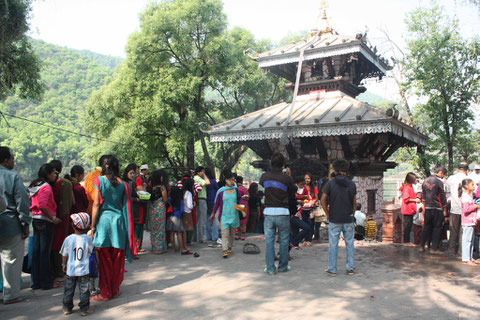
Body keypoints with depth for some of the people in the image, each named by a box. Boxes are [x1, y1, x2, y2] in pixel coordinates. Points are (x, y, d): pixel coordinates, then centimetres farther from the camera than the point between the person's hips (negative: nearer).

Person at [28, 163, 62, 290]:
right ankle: (47, 282, 7)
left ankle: (36, 281, 19)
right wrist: (53, 218, -17)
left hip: (36, 220, 9)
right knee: (45, 252, -1)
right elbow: (42, 205, -25)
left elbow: (31, 203, 16)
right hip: (45, 221, -9)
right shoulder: (46, 187, -15)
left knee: (36, 251, 12)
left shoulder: (34, 186, 13)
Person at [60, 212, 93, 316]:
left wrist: (64, 265, 15)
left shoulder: (68, 239, -9)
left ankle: (67, 308, 24)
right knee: (84, 290, 7)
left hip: (70, 270, 1)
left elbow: (64, 255, 0)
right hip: (84, 270, -1)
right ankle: (84, 308, 12)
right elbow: (90, 251, 5)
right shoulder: (87, 239, -10)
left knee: (69, 289, 15)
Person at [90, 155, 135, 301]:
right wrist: (126, 227, 14)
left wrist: (93, 225, -2)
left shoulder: (100, 180, -5)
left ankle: (105, 293, 10)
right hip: (119, 220, 3)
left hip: (104, 220, -3)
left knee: (105, 260, 4)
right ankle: (115, 289, 21)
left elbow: (96, 204, -8)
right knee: (118, 259, 12)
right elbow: (125, 206, 6)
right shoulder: (122, 183, 4)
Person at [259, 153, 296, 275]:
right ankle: (283, 266, 21)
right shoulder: (287, 178, -8)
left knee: (269, 241, 8)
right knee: (284, 241, 12)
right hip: (283, 212, -2)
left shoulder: (265, 176, 0)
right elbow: (293, 194, 2)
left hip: (268, 212, 2)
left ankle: (270, 268, 11)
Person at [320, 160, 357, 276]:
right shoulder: (351, 184, 2)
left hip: (334, 219, -2)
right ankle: (350, 268, 14)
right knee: (350, 243, 11)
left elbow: (323, 200, -9)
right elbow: (354, 203, 4)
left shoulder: (330, 183, -6)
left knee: (333, 244, 4)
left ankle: (332, 269, 9)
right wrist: (352, 214, 14)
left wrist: (327, 214, 1)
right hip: (348, 219, 2)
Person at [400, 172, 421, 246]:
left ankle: (407, 241, 19)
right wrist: (415, 200, -16)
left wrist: (416, 198, 17)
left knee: (409, 226, 13)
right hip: (407, 210, -10)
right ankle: (406, 242, 0)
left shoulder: (410, 187, 18)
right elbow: (406, 199, -21)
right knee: (407, 226, -5)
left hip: (410, 210, 10)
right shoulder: (407, 187, -14)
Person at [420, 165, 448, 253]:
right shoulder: (439, 182, -12)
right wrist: (444, 210, -1)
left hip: (427, 208, 5)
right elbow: (443, 197, -8)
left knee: (426, 227, 14)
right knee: (437, 228, 5)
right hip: (437, 209, -5)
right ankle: (434, 248, 7)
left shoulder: (425, 181, 7)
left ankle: (422, 246, 16)